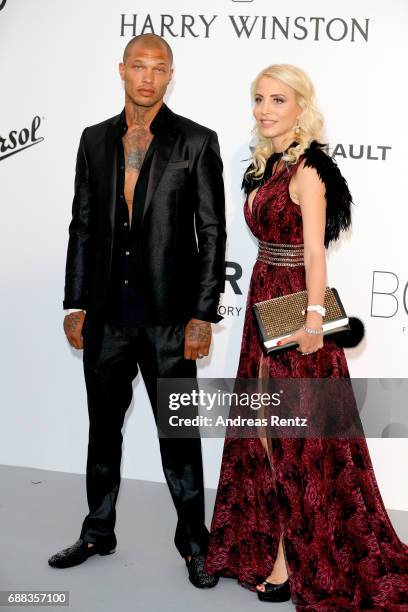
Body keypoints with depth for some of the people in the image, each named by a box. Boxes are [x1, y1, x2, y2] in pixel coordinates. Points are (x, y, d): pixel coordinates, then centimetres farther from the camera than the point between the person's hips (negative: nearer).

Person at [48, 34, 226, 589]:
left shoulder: (197, 142, -3)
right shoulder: (95, 140, 8)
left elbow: (212, 233, -5)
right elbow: (82, 227, 10)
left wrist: (203, 315, -10)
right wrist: (76, 305, 6)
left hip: (169, 314, -4)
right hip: (107, 313, 4)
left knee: (179, 431, 4)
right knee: (104, 425, 15)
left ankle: (193, 541, 20)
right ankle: (98, 532, 31)